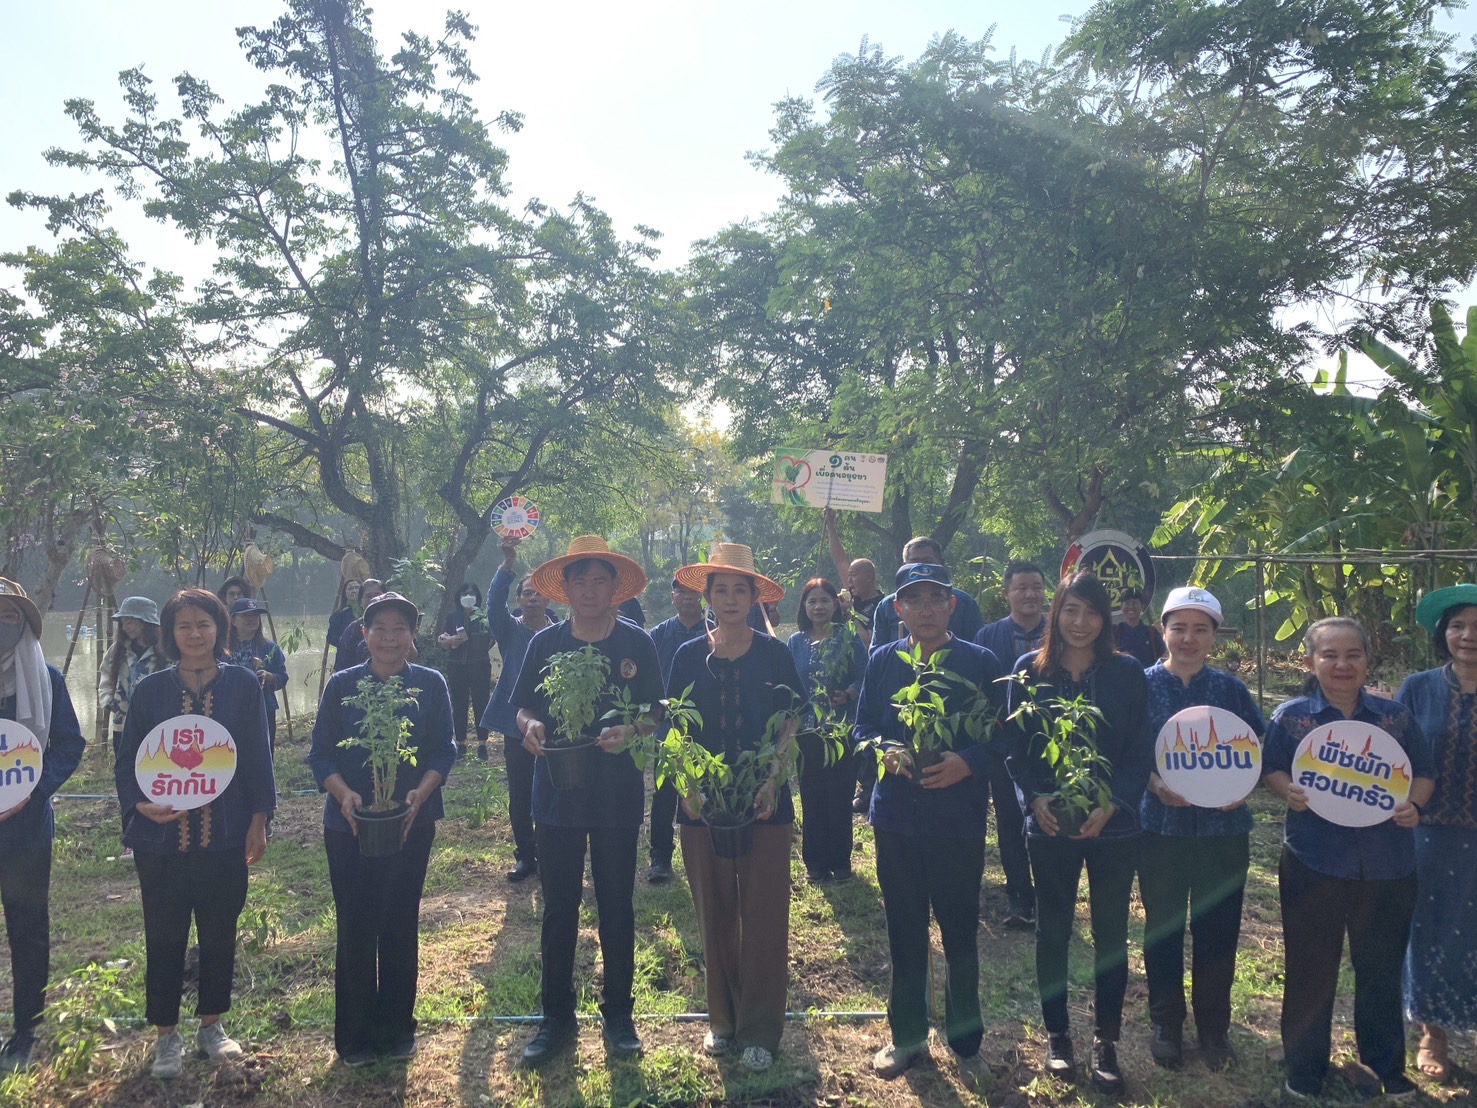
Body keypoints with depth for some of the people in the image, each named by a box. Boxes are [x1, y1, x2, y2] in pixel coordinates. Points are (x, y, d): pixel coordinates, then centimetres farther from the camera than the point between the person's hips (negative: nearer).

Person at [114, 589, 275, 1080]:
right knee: (165, 938, 9)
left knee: (220, 933, 12)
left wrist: (258, 821, -3)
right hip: (162, 836, 0)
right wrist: (139, 804, -14)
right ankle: (167, 1034, 26)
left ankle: (212, 1024, 31)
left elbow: (258, 757, -1)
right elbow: (126, 760, 3)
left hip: (224, 836, 0)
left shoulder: (243, 685, -3)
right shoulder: (151, 689, -1)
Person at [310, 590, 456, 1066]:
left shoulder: (430, 685, -1)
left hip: (412, 823, 1)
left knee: (401, 924, 11)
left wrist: (420, 793, -19)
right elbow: (321, 754, -2)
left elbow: (444, 750, -2)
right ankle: (354, 1035, 22)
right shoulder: (342, 685, -2)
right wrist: (344, 794, -20)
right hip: (349, 824, 0)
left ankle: (397, 1028, 26)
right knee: (355, 927, 6)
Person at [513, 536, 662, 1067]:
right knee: (559, 908, 10)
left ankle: (618, 1014, 26)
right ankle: (557, 1016, 25)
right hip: (556, 790, 1)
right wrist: (530, 725, -17)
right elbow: (523, 707, 6)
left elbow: (656, 714, -1)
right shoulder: (545, 642, 0)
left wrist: (630, 731, -21)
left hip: (618, 794, -1)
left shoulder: (636, 643, -3)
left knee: (616, 907, 9)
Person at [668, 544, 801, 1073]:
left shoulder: (774, 654, 0)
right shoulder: (688, 656, 3)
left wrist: (773, 780, -11)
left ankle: (760, 1030, 14)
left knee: (763, 915, 1)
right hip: (704, 802, 1)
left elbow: (790, 723, 1)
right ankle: (722, 1019, 25)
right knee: (714, 915, 9)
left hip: (763, 801, -1)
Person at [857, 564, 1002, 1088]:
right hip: (895, 815, 2)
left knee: (960, 932, 8)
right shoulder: (882, 661, 4)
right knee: (904, 930, 13)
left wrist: (967, 762, -21)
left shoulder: (981, 663, -3)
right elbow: (862, 727, 7)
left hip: (958, 818, -2)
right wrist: (884, 749, -14)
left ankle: (966, 1044, 26)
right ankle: (907, 1035, 30)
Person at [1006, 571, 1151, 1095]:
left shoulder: (1127, 673, -2)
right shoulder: (1030, 670, -1)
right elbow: (1016, 746, 0)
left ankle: (1106, 1041, 23)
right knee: (1052, 929, 10)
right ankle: (1056, 1033, 27)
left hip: (1114, 823, 0)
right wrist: (1035, 799, -14)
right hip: (1049, 824, 0)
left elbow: (1141, 751, -2)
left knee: (1111, 932, 8)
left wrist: (1111, 805, -14)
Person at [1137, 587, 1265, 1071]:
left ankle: (1213, 1026, 28)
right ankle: (1166, 1023, 26)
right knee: (1163, 927, 9)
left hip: (1224, 827, 1)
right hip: (1161, 826, -1)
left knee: (1218, 928, 9)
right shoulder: (1143, 685, -2)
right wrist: (1154, 782, -19)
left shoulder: (1231, 689, 4)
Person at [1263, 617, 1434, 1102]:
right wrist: (1288, 790, -18)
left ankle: (1387, 1064, 35)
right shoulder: (1290, 717, -3)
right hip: (1314, 863, -2)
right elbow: (1270, 769, 2)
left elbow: (1423, 771, 9)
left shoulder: (1396, 716, 3)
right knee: (1310, 969, 8)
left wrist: (1414, 804, -10)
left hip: (1387, 866, 2)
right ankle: (1305, 1066, 26)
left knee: (1382, 968, 15)